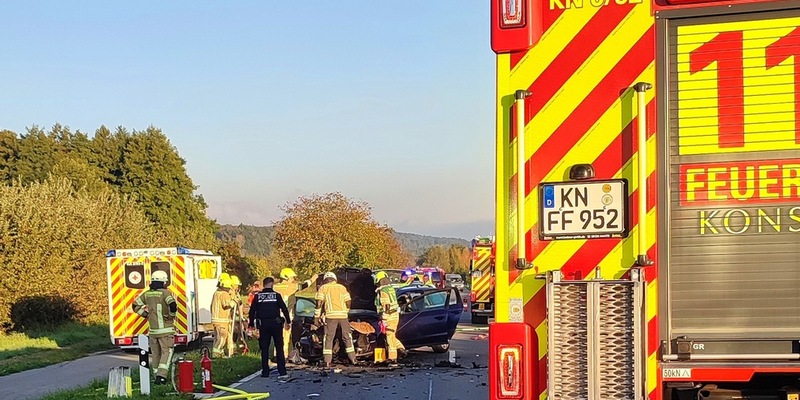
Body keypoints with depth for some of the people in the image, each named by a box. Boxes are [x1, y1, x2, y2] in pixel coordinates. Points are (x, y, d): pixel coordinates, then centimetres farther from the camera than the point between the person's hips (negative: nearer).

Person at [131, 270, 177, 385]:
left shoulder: (147, 294, 6)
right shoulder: (165, 293, -11)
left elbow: (135, 306, 11)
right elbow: (172, 305, -26)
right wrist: (171, 315, -9)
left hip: (152, 330, 5)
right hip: (166, 330, -5)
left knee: (156, 354, 15)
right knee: (166, 352, -1)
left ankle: (157, 375, 19)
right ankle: (161, 375, -14)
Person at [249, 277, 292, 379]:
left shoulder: (258, 296, 3)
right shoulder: (276, 295, -3)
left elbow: (252, 311, 6)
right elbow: (284, 309, -3)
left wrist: (252, 324, 15)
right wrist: (288, 321, 6)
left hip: (263, 325, 2)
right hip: (275, 324, -2)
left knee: (264, 349, 8)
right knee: (279, 348, 2)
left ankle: (265, 372, 8)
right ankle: (282, 372, -4)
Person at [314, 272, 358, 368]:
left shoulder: (323, 288, 8)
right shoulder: (342, 288, 16)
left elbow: (319, 303, -1)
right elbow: (348, 302, 11)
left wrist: (316, 317, 1)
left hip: (330, 316, -2)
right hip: (343, 315, 2)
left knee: (328, 338, 3)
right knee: (347, 337, 12)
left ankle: (327, 362, -3)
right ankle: (353, 359, 12)